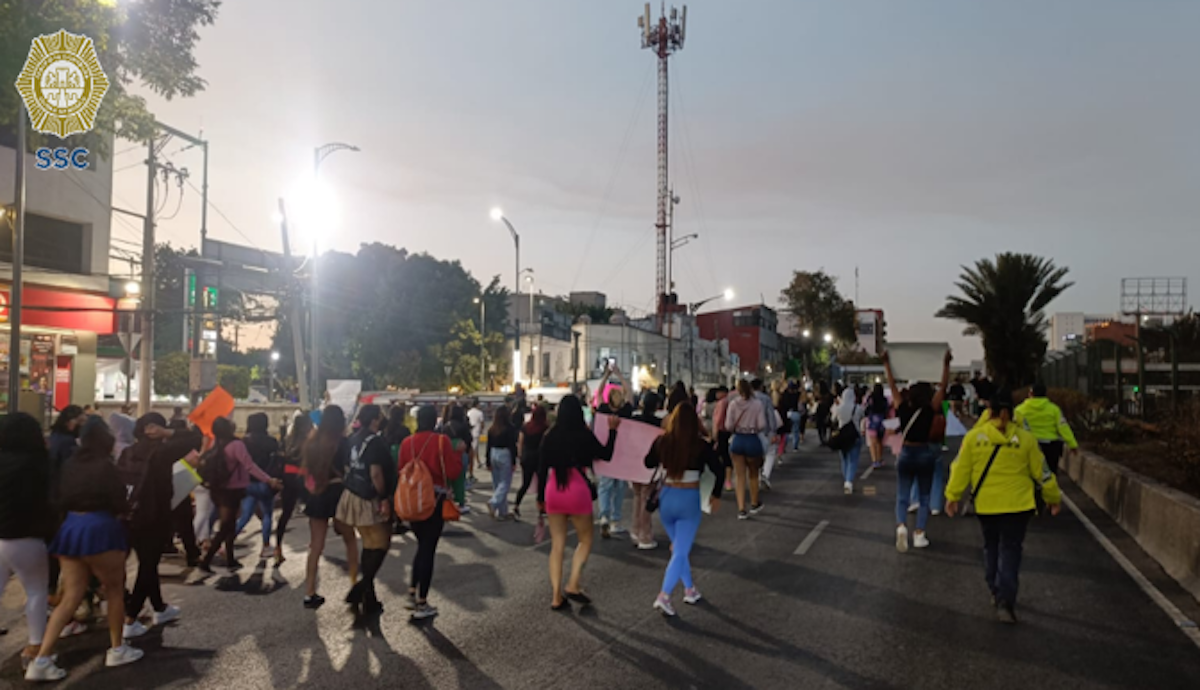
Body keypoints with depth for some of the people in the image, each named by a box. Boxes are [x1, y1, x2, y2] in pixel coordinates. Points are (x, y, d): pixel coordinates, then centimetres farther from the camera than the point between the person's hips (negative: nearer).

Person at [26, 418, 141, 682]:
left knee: (70, 597, 7)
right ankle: (117, 649, 19)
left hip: (69, 529, 6)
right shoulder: (105, 466, -11)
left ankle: (41, 660, 0)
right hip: (99, 530, -6)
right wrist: (126, 507, 11)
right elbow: (119, 504, -10)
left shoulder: (71, 465, 8)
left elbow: (61, 500, 14)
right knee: (115, 590, 10)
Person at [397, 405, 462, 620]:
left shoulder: (407, 443, -1)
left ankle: (412, 593, 24)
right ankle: (421, 604, 7)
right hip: (435, 500, -5)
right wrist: (459, 456, 4)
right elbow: (453, 473, -12)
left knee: (422, 545, 23)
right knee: (428, 548, 3)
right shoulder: (442, 441, -13)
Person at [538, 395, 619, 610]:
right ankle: (573, 585, 0)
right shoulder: (584, 435, -8)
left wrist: (541, 496, 16)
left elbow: (543, 467, 7)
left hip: (553, 491, 4)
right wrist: (612, 430, 10)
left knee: (557, 545, 11)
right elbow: (606, 455, 3)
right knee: (585, 539, 14)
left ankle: (556, 596, 11)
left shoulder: (551, 436, 3)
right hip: (577, 491, -4)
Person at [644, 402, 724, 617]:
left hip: (666, 498, 3)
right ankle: (664, 596, -14)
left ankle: (690, 590, 28)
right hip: (689, 500, -3)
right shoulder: (701, 445, -10)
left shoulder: (662, 441, -4)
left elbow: (648, 463, 11)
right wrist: (716, 495, 10)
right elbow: (719, 470, -4)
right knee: (681, 552, -1)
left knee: (679, 547, 22)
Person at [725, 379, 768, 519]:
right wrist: (754, 428, 9)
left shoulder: (733, 403, -7)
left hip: (737, 441, 0)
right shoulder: (757, 403, -9)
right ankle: (754, 504, 36)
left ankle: (741, 509, 6)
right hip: (753, 440, 0)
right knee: (753, 475, 20)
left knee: (740, 477, 9)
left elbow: (728, 426, -8)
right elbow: (762, 426, -12)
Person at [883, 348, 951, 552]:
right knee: (924, 497, 11)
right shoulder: (930, 411, -12)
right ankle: (919, 535, 5)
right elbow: (943, 387, -14)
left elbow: (893, 386, -1)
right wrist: (946, 365, -14)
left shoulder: (903, 409, -8)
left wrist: (887, 364, 6)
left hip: (906, 454, 1)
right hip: (926, 454, -1)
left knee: (902, 496, 5)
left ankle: (901, 526, -19)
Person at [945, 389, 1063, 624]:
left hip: (985, 505, 1)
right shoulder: (1025, 438, -4)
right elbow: (1041, 472, 4)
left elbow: (961, 468, -3)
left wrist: (952, 495, 7)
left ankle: (997, 593, 29)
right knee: (1010, 550, 2)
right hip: (1017, 505, -1)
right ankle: (1005, 602, -7)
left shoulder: (974, 436, -6)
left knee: (991, 547, 19)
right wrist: (1053, 497, 18)